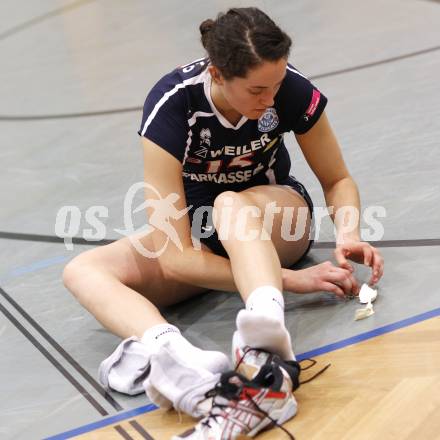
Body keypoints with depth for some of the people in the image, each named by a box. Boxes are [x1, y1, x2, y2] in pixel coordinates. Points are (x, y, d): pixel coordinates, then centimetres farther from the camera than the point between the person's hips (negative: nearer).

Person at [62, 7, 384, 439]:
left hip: (275, 213, 0)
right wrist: (289, 280, -36)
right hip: (196, 231, 1)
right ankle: (174, 354, -56)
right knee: (82, 271, -27)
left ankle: (268, 336, -64)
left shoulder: (293, 91, -23)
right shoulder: (171, 105, -29)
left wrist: (348, 234, -26)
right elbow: (175, 258, -32)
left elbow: (337, 180, -4)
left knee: (231, 206, -38)